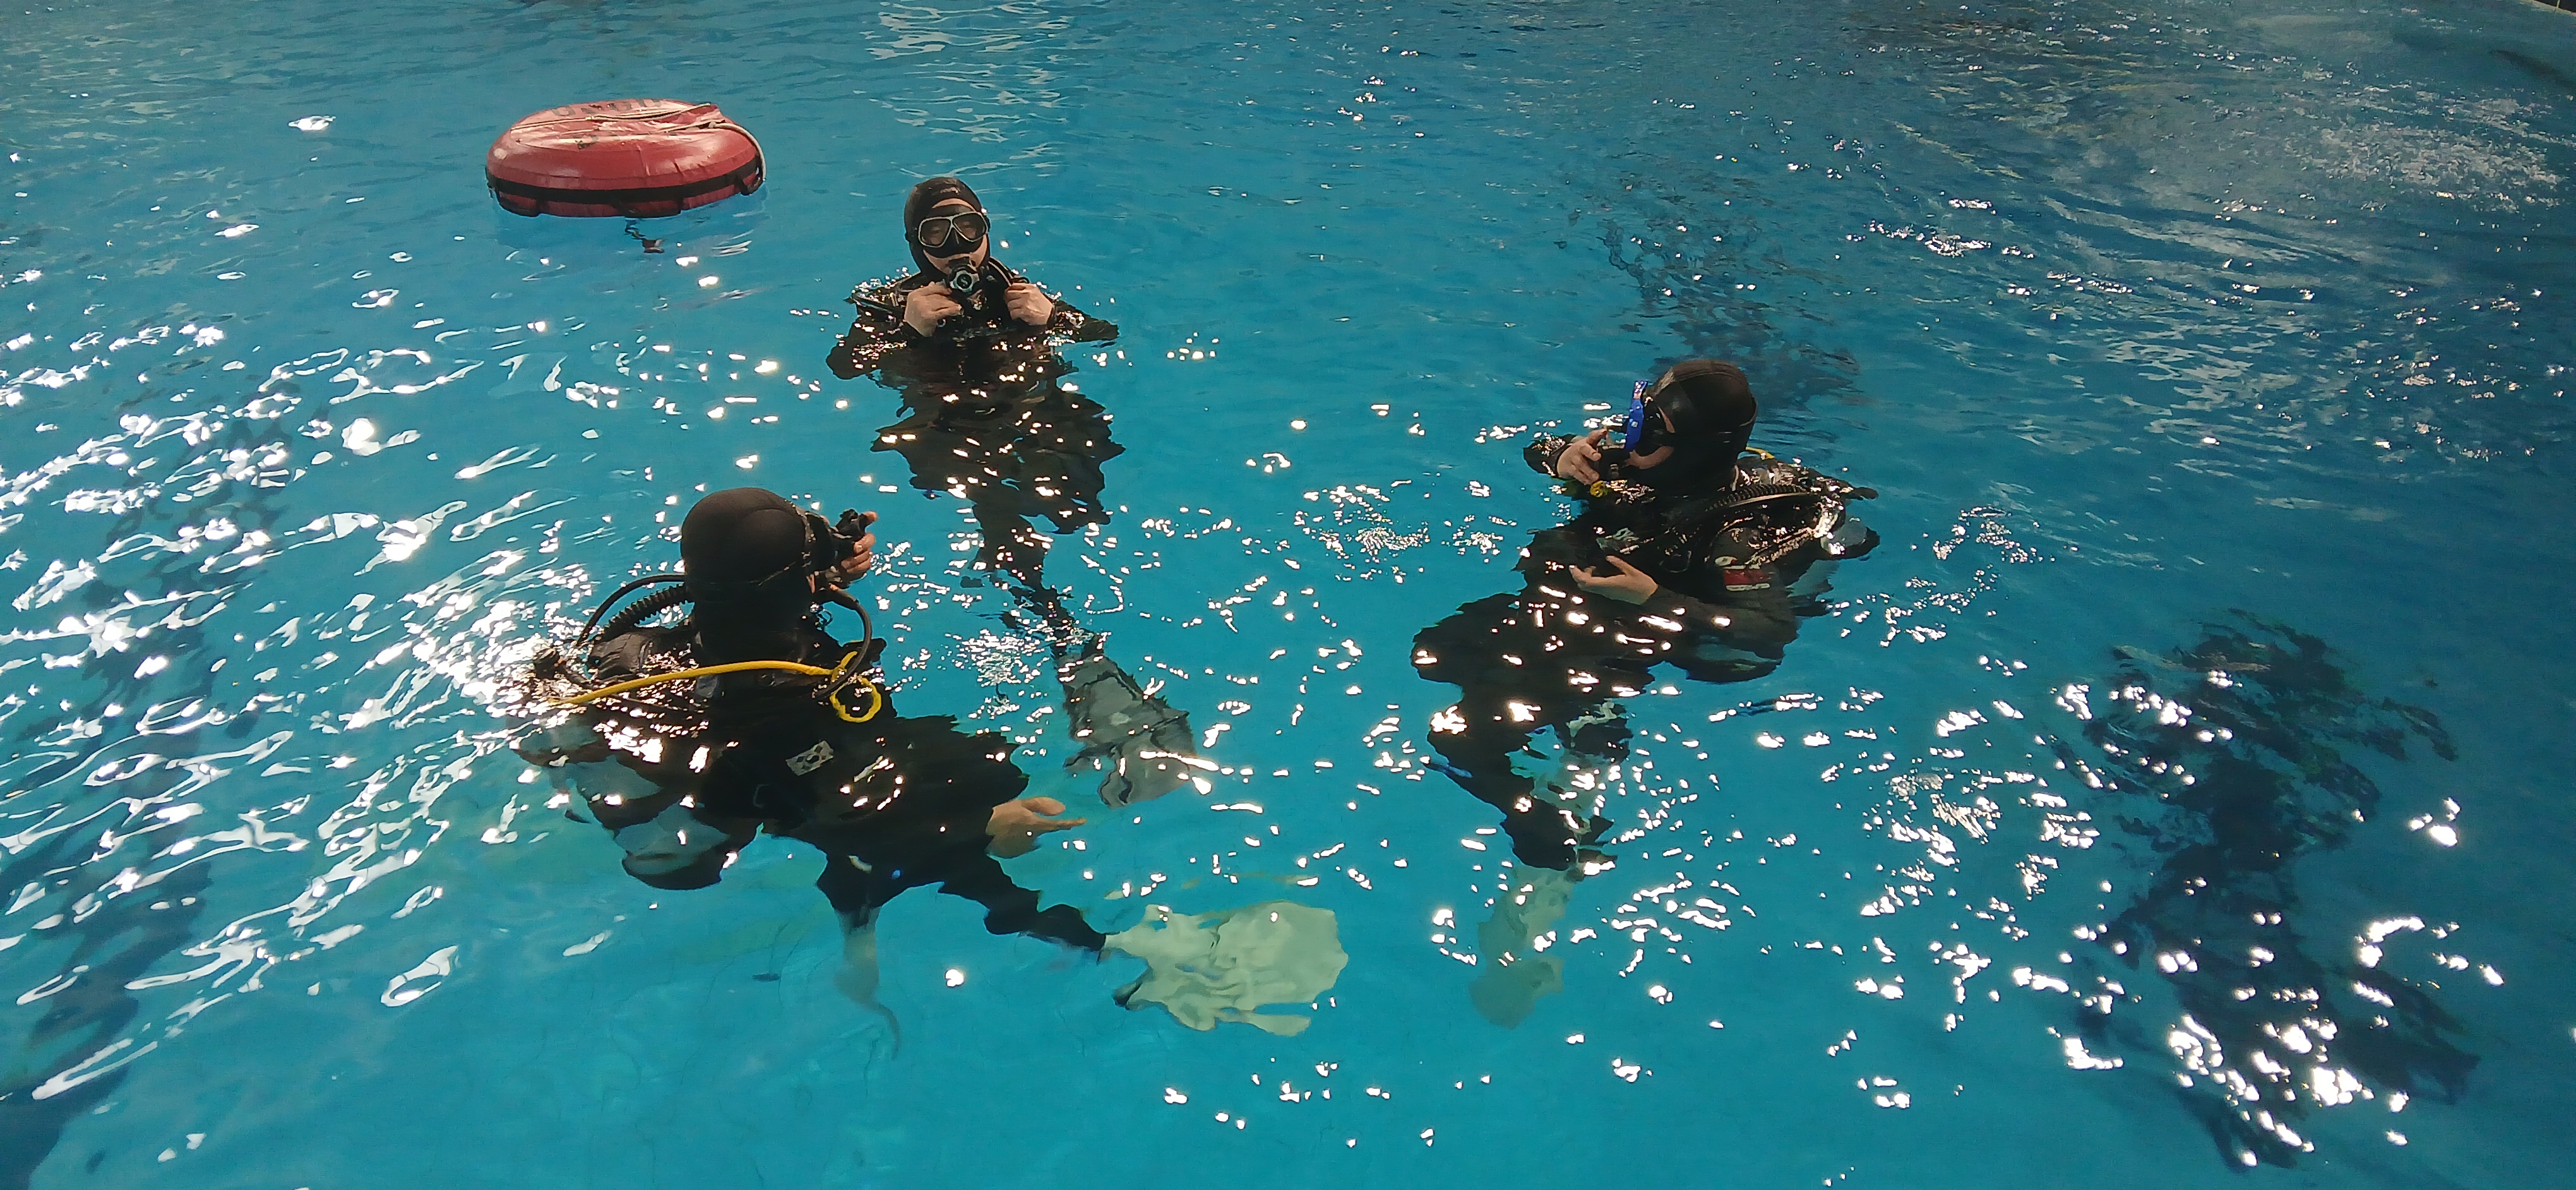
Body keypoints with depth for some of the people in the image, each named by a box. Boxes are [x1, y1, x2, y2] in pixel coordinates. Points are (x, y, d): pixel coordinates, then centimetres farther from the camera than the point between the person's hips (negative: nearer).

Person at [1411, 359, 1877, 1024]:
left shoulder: (1740, 525, -23)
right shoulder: (1631, 463, -2)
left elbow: (1770, 632, -31)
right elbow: (1539, 450, 15)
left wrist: (1655, 600, -34)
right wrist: (1560, 456, -11)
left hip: (1630, 642, -9)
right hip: (1558, 603, 9)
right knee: (1435, 651, 12)